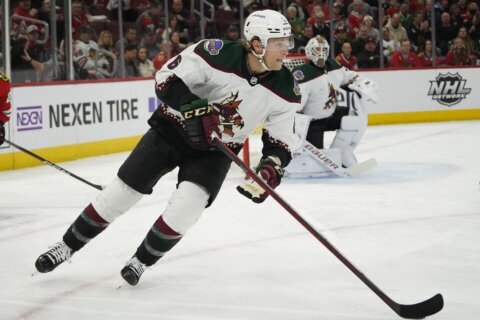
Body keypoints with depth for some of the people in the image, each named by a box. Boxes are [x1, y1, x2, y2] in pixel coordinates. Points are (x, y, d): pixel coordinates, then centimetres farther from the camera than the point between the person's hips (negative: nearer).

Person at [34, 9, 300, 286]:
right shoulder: (217, 54, -27)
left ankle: (142, 261, 4)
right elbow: (166, 78, -22)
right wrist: (194, 107, -36)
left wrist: (270, 170, -24)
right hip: (173, 129, -2)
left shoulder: (285, 89, -16)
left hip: (215, 151, 2)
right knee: (121, 192, 0)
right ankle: (67, 247, 20)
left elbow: (281, 142, -6)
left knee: (187, 204, -21)